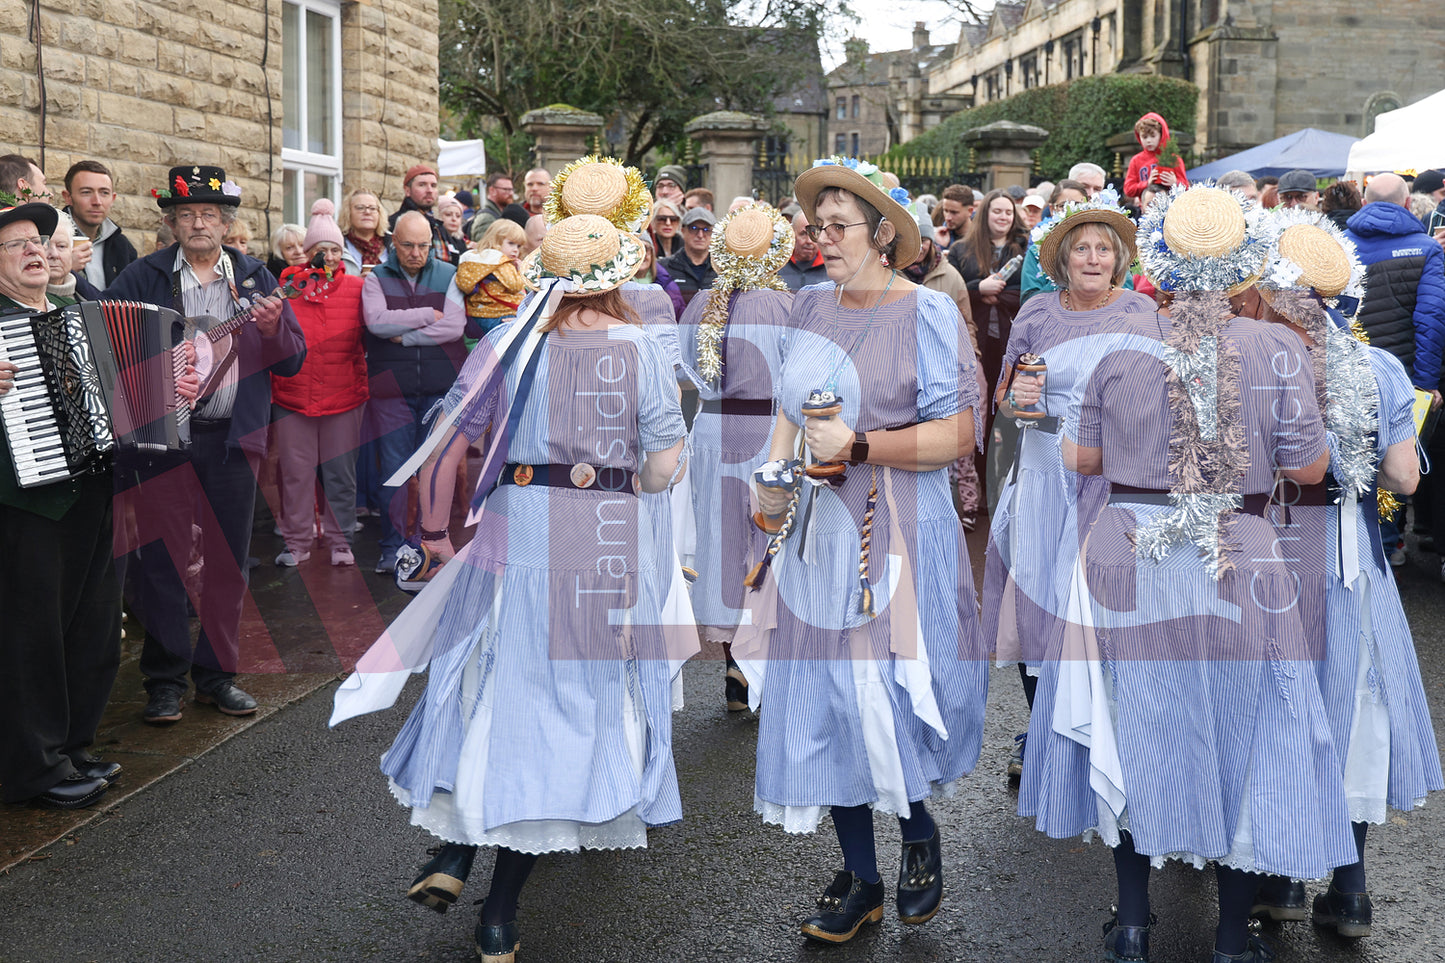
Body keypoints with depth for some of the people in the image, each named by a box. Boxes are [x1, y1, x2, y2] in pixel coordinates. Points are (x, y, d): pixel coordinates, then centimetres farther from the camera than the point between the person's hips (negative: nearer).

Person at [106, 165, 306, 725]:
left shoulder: (256, 279, 10)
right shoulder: (141, 278, 5)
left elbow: (293, 362, 8)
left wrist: (273, 329, -12)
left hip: (232, 438, 2)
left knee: (228, 560, 7)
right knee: (160, 558, 0)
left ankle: (216, 674, 20)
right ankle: (165, 680, 12)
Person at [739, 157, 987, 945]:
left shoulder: (926, 312, -7)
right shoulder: (811, 305, 10)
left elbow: (957, 434, -12)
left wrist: (859, 447, -19)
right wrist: (774, 479, 6)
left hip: (897, 536, -5)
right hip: (818, 533, 6)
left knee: (894, 698, -1)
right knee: (823, 700, 6)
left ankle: (920, 836, 29)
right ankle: (859, 879, 19)